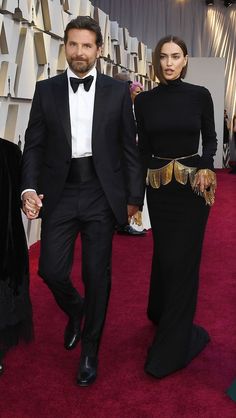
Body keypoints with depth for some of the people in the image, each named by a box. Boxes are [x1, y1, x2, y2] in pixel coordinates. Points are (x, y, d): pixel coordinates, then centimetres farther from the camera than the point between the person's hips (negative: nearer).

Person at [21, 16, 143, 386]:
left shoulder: (118, 91, 3)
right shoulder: (46, 90, 5)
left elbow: (130, 147, 4)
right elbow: (34, 145, 4)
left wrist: (134, 197, 2)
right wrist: (29, 188, -10)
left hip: (101, 193, -1)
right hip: (60, 193, 1)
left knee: (97, 274, 6)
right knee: (51, 270, 0)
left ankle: (90, 349, 26)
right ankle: (75, 310, 36)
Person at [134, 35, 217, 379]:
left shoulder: (199, 95, -2)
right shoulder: (145, 100, 3)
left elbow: (210, 138, 7)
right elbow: (142, 148, 6)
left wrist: (206, 168, -12)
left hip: (193, 186, -2)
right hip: (158, 187, 2)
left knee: (183, 260, 0)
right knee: (163, 256, 12)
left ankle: (171, 347, 13)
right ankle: (163, 318, 38)